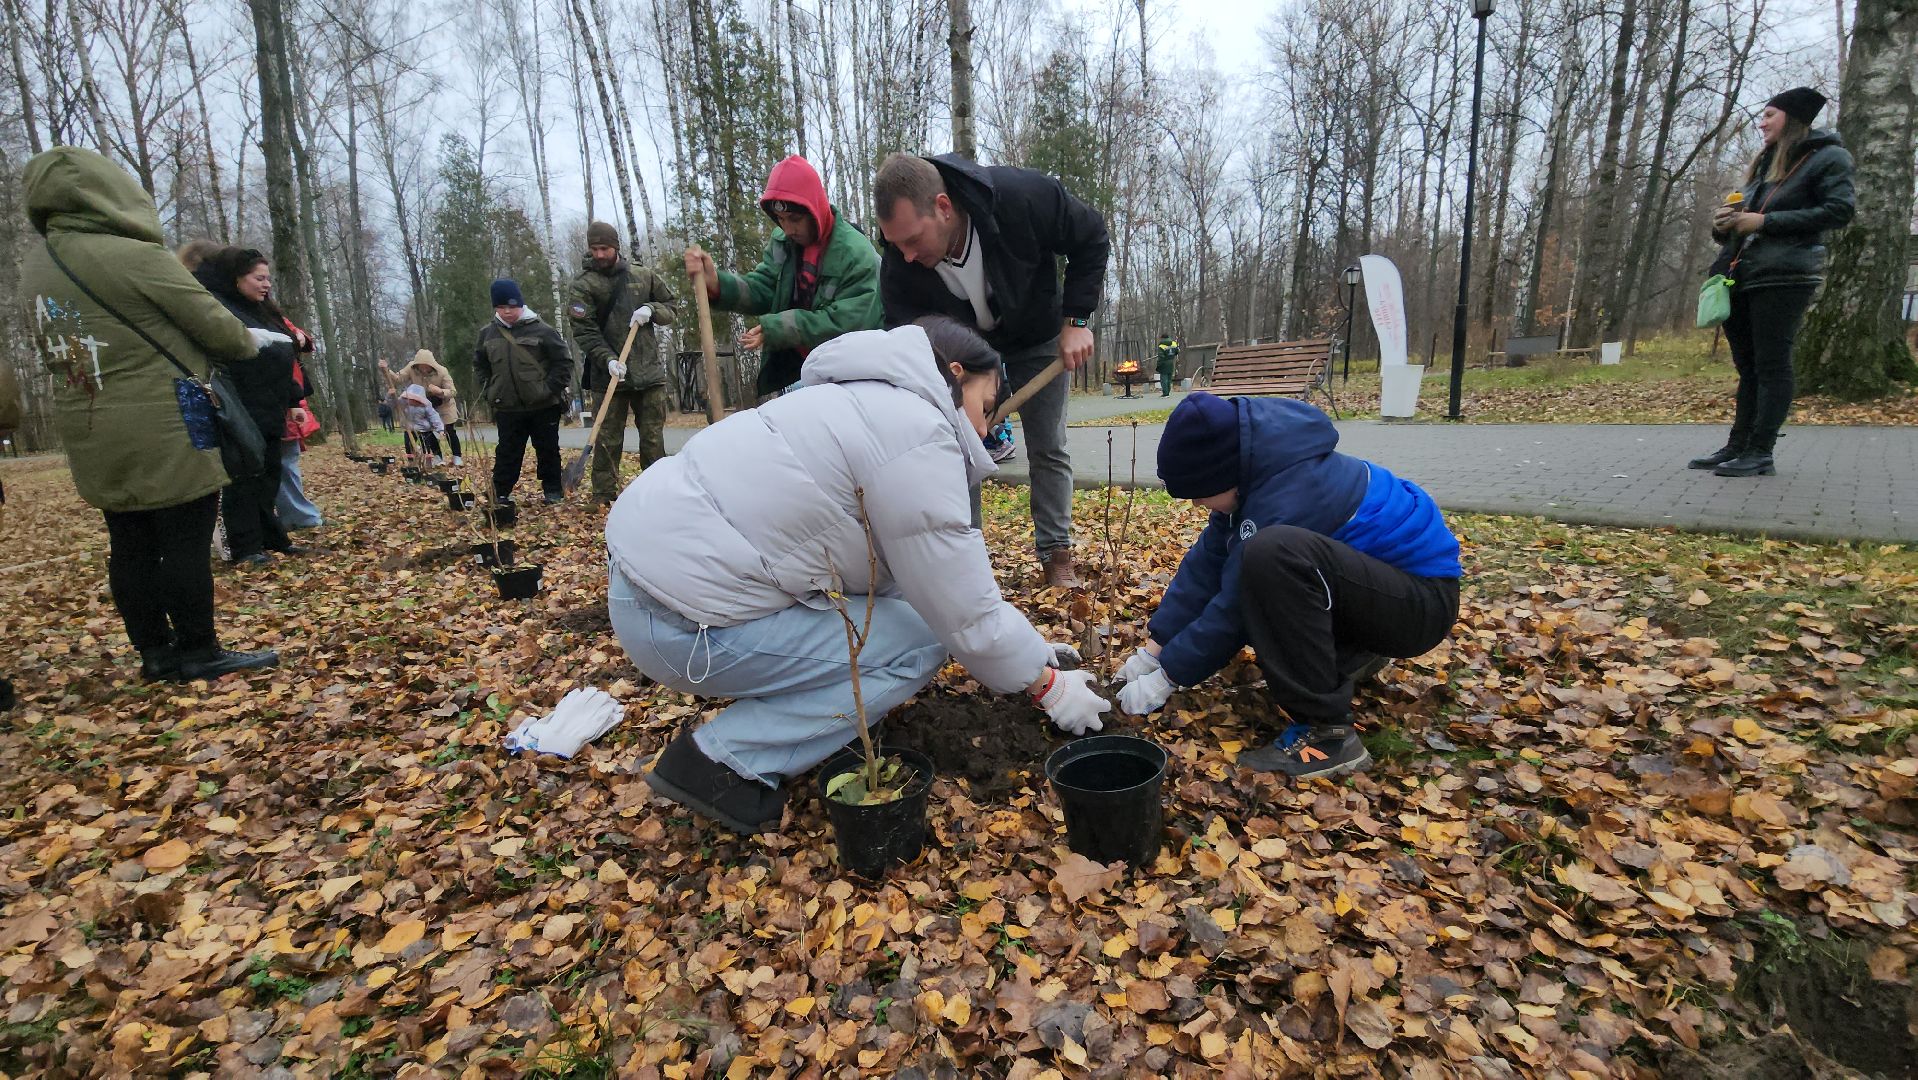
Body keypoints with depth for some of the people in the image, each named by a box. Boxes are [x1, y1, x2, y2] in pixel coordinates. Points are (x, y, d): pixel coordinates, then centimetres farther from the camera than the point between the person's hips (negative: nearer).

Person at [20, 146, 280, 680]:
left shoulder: (35, 264, 9)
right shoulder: (139, 259, -14)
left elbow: (54, 344, 15)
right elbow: (217, 327, -8)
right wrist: (254, 341, 14)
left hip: (90, 435, 7)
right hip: (162, 431, -7)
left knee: (130, 546, 11)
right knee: (185, 543, -1)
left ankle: (155, 652, 19)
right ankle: (199, 653, 5)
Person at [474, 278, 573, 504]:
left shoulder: (541, 330, -8)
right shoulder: (488, 333, 5)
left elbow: (564, 361, -6)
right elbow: (479, 364, 20)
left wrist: (551, 388, -11)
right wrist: (490, 388, 7)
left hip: (543, 406, -3)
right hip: (507, 409, 3)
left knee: (548, 450, 7)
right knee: (507, 453, 7)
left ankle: (553, 491, 19)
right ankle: (499, 495, 13)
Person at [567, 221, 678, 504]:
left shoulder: (644, 276, 10)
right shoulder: (583, 284, 0)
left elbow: (670, 309, 17)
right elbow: (584, 330, -8)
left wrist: (651, 309, -6)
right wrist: (607, 359, -24)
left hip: (650, 372, 2)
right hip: (610, 375, -2)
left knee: (653, 439, 6)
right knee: (608, 441, 0)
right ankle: (603, 500, 6)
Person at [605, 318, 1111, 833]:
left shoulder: (872, 402, 15)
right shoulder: (920, 437, -15)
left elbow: (907, 574, 17)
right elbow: (967, 614, -13)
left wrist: (1027, 652, 18)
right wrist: (1048, 685, 4)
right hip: (682, 625, -10)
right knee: (921, 643, -4)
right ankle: (722, 758, -2)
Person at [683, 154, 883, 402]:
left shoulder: (857, 254, -19)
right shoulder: (781, 242, 3)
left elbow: (845, 321, -23)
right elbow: (761, 290, -1)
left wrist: (775, 328, -25)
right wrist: (717, 283, -22)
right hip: (790, 371, 6)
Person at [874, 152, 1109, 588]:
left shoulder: (1023, 197, -37)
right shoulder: (897, 265, -32)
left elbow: (1091, 238, -19)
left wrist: (1076, 320, -23)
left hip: (1036, 338, -1)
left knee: (1048, 449, 1)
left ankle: (1056, 555, 11)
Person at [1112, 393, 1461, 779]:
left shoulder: (1289, 496, -29)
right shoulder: (1259, 467, -4)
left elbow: (1235, 606, -22)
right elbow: (1207, 560, -2)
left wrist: (1166, 677, -11)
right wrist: (1153, 648, -2)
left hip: (1423, 600, -9)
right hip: (1375, 579, 9)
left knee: (1272, 555, -35)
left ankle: (1328, 731, -22)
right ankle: (1351, 654, 16)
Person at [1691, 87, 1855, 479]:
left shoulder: (1827, 156, 2)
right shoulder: (1764, 164, 24)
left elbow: (1839, 211, -10)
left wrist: (1765, 221, -14)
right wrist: (1724, 224, 5)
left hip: (1783, 277, -7)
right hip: (1739, 277, 7)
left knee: (1772, 365, -8)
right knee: (1747, 367, 7)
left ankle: (1761, 453, -8)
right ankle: (1737, 446, 10)